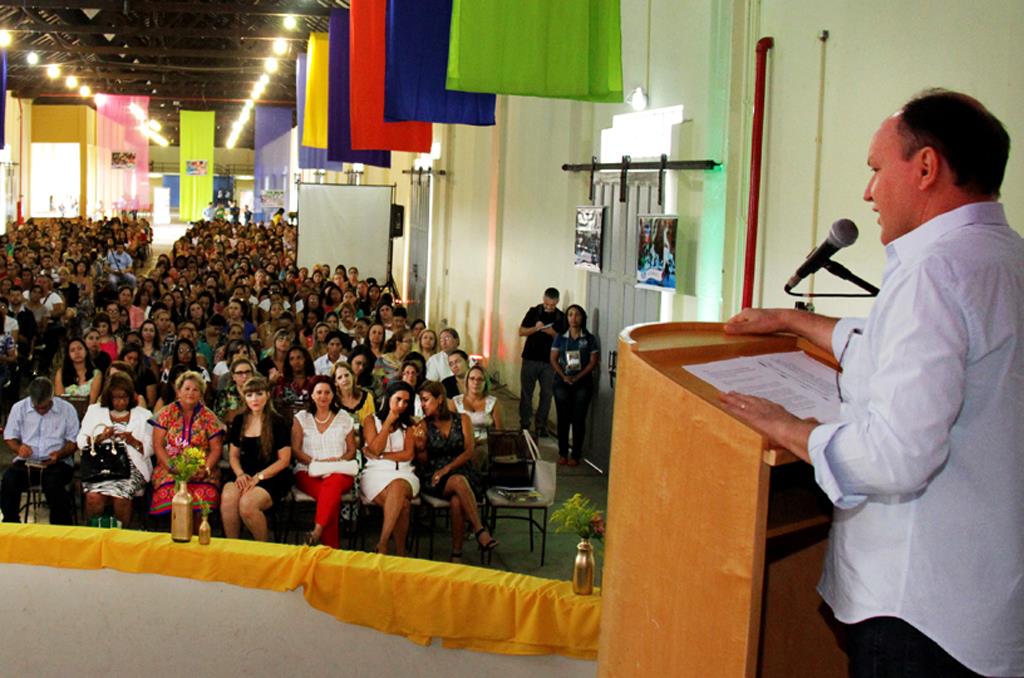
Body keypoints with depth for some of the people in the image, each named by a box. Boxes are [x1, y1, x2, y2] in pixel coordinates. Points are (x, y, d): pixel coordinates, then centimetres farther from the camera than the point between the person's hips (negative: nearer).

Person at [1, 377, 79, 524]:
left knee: (54, 483, -35)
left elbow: (74, 442, 4)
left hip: (56, 462, -2)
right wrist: (18, 448, -12)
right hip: (26, 462, 2)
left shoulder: (67, 409, 3)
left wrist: (60, 454, -16)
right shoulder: (19, 408, 8)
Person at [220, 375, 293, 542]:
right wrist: (240, 474, -5)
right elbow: (233, 455, 16)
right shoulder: (239, 421, 13)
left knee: (247, 503, -33)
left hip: (272, 478, -4)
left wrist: (258, 477, -14)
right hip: (245, 476, 4)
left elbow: (284, 460, -4)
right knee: (228, 496, -31)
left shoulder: (279, 423, -1)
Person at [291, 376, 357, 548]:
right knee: (332, 495, -36)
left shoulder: (344, 418, 15)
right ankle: (333, 547, -37)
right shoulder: (301, 418, 12)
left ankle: (317, 532, -46)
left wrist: (339, 460, -7)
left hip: (340, 472, 1)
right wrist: (316, 462, -12)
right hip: (308, 473, 0)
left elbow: (352, 450, 15)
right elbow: (295, 450, 5)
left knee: (333, 483, -40)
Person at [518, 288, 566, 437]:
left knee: (547, 394, 2)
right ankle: (524, 423, 11)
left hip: (549, 361, 1)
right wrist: (536, 328, -16)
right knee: (526, 392, 3)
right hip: (530, 359, 0)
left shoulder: (561, 317, 3)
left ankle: (541, 425, 11)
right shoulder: (533, 312, 2)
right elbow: (521, 331, 1)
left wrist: (553, 334, -16)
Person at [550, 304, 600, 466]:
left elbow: (593, 362, -4)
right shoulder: (560, 338, 5)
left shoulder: (590, 339, 1)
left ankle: (576, 455, 6)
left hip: (583, 383, -1)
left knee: (579, 419, 0)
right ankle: (563, 453, 12)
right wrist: (564, 376, -13)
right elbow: (553, 359, 2)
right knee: (563, 418, 3)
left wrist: (577, 377, -13)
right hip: (562, 383, 1)